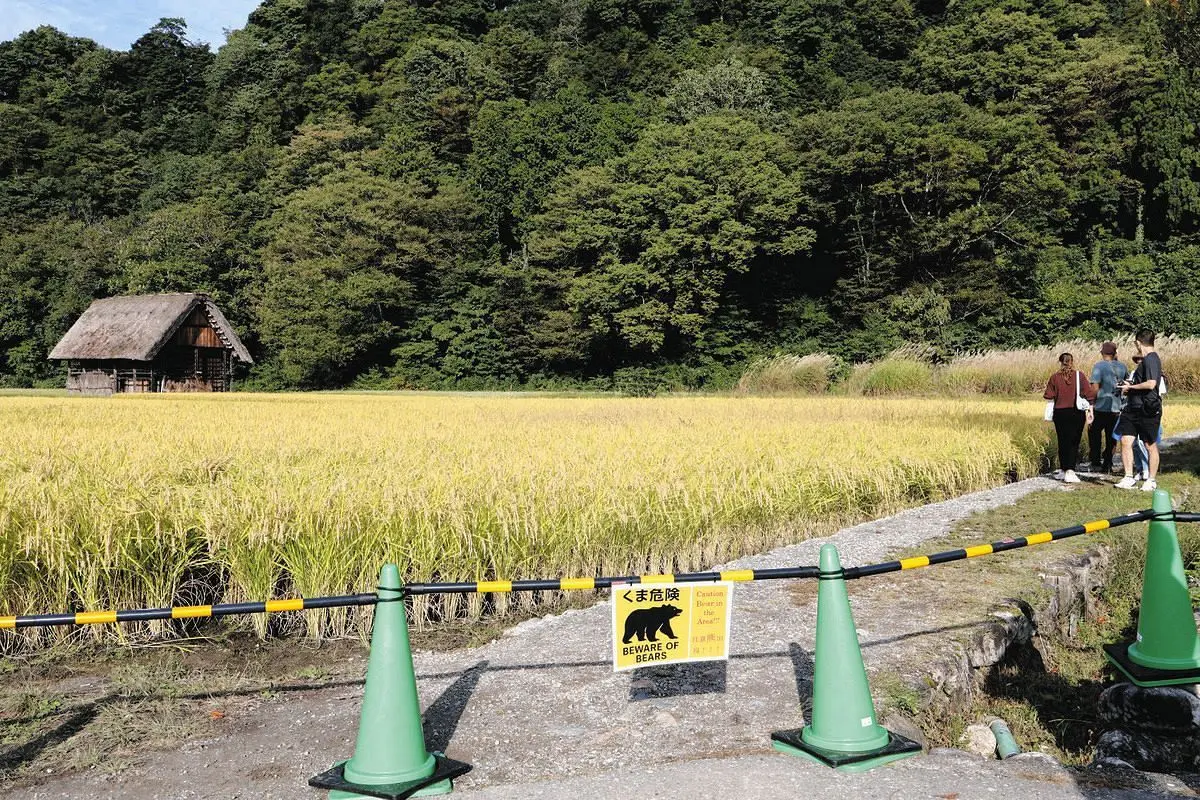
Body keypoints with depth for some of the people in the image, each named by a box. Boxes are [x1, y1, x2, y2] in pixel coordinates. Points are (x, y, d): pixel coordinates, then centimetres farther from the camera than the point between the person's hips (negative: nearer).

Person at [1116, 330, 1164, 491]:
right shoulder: (1147, 360, 15)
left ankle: (1151, 480, 14)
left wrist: (1131, 387, -13)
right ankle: (1129, 478, 7)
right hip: (1134, 408, 9)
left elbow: (1151, 384, -26)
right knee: (1126, 441, 3)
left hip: (1147, 410, -9)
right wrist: (1131, 384, 14)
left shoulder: (1151, 359, -15)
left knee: (1150, 446, 4)